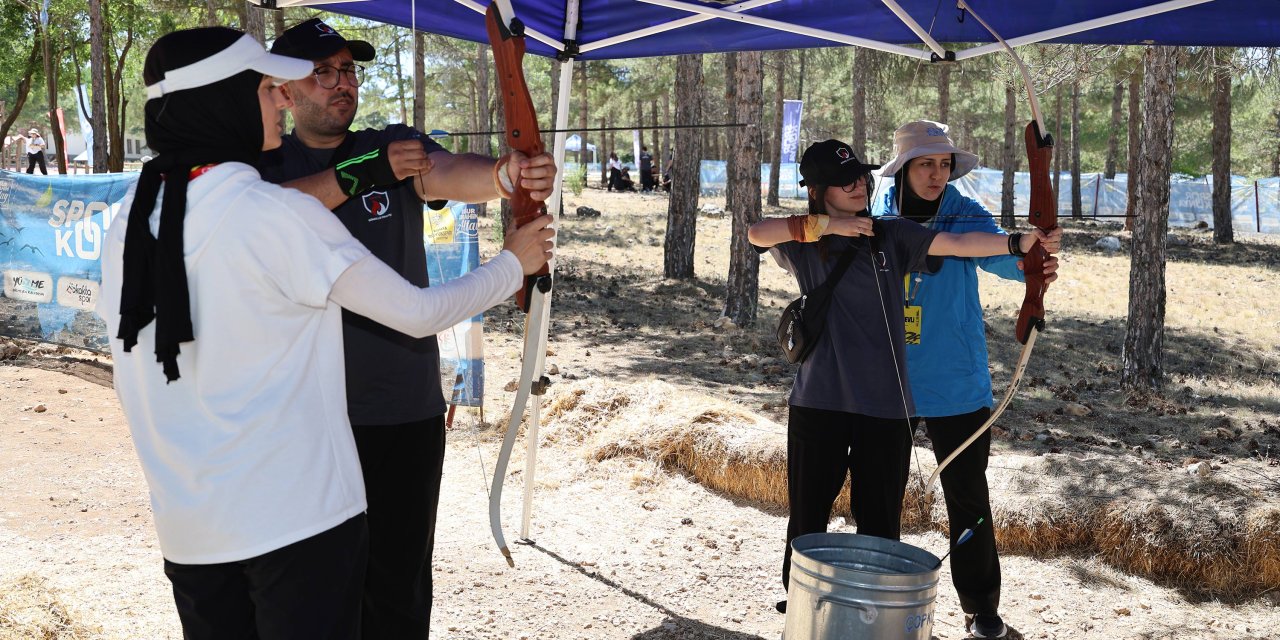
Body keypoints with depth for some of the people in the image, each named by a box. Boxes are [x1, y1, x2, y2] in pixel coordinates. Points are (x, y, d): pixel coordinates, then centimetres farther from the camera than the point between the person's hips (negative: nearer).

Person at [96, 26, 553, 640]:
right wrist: (514, 263, 9)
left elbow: (134, 390, 10)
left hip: (186, 529, 6)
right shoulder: (278, 214, -15)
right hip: (299, 520, -6)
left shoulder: (130, 220, 3)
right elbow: (418, 313, -7)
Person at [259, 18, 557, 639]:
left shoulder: (398, 149, 3)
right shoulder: (266, 164, 2)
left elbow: (450, 174, -19)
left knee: (399, 586, 9)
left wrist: (505, 173, -41)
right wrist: (362, 172, -30)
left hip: (404, 408, 0)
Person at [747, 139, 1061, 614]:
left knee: (879, 522, 6)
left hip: (884, 402, 1)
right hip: (820, 401, 0)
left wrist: (1018, 243, -21)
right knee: (808, 517, 9)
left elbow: (957, 244, -6)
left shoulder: (892, 235, 6)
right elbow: (756, 233, -14)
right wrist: (829, 224, -15)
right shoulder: (806, 242, 4)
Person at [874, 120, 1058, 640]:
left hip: (954, 383, -3)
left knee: (968, 497, 2)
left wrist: (1028, 265, -51)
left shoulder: (966, 217, -9)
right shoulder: (880, 216, -1)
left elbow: (994, 250, -31)